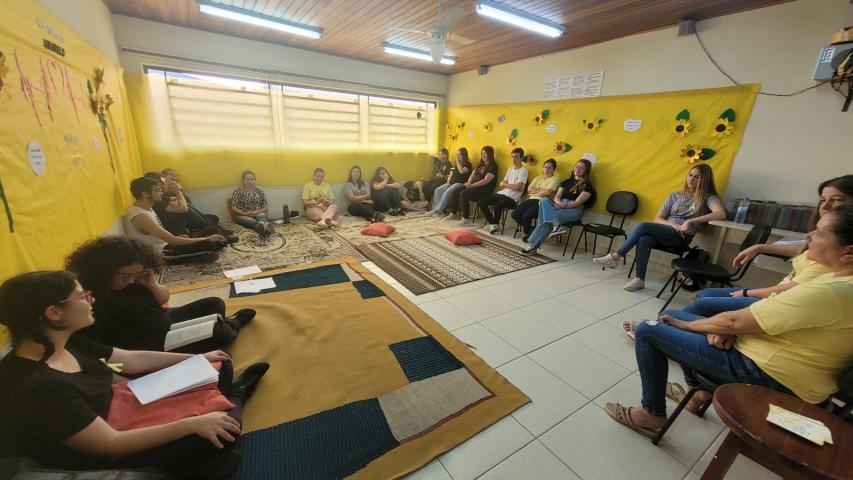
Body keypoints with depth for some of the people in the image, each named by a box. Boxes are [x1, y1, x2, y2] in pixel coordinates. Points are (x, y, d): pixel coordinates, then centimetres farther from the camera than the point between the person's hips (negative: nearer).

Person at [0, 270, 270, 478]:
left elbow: (132, 359, 4)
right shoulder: (40, 387, -36)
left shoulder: (66, 343, -8)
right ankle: (236, 396, 12)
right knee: (226, 428, -17)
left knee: (218, 370, 8)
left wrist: (198, 358, 8)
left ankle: (232, 391, 34)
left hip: (118, 412, 9)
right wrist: (192, 424, -32)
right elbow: (111, 444, -32)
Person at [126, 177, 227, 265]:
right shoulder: (140, 216, -26)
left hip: (164, 244, 9)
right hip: (161, 254, -9)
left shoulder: (144, 207, 4)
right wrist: (207, 239, -26)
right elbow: (172, 240, -29)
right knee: (211, 244, -25)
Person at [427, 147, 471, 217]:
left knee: (447, 192, -33)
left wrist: (457, 162, -11)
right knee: (437, 190, -14)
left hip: (461, 184, -8)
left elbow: (462, 171, -22)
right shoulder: (456, 164, 22)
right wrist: (448, 182, 3)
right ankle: (436, 208, -21)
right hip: (452, 183, 8)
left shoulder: (468, 164, -1)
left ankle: (438, 210, -31)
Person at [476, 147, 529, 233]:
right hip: (501, 194, 7)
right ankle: (492, 223, 4)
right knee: (481, 203, -7)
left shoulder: (523, 170, -2)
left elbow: (517, 187, -14)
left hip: (512, 198, -7)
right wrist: (511, 186, -5)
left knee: (497, 206, -35)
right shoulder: (509, 169, 19)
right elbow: (501, 185, 13)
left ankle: (495, 224, -6)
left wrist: (505, 184, 1)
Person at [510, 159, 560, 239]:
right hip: (532, 200, 6)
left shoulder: (555, 178, 5)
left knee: (526, 216, -30)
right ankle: (529, 230, 6)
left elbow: (548, 192, -11)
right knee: (515, 214, -17)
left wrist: (535, 192, 0)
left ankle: (528, 232, 2)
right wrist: (542, 191, -3)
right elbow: (529, 189, 9)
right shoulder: (538, 178, 24)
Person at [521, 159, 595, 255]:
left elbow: (577, 203, -7)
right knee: (544, 201, -29)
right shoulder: (566, 181, 23)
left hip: (574, 210, -5)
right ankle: (556, 224, -41)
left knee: (546, 219, -32)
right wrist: (559, 203, -12)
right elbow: (557, 197, 11)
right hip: (560, 206, 5)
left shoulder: (587, 185, 5)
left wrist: (563, 206, -19)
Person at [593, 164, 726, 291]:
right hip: (664, 231, 4)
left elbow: (721, 214, -17)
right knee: (644, 239, -32)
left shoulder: (708, 197, 4)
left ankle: (615, 257, -20)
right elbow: (657, 219, 11)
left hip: (682, 237, -4)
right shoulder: (675, 196, 17)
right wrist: (674, 224, -9)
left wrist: (690, 221, -23)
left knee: (644, 226, -29)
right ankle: (639, 279, -29)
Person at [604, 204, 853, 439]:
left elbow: (736, 321, -23)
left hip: (768, 373, -9)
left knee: (648, 331, -12)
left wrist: (686, 324, -6)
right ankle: (699, 390, 27)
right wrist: (724, 328, -8)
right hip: (769, 350, 10)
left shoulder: (830, 293, -27)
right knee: (671, 316, 17)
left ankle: (652, 415, 4)